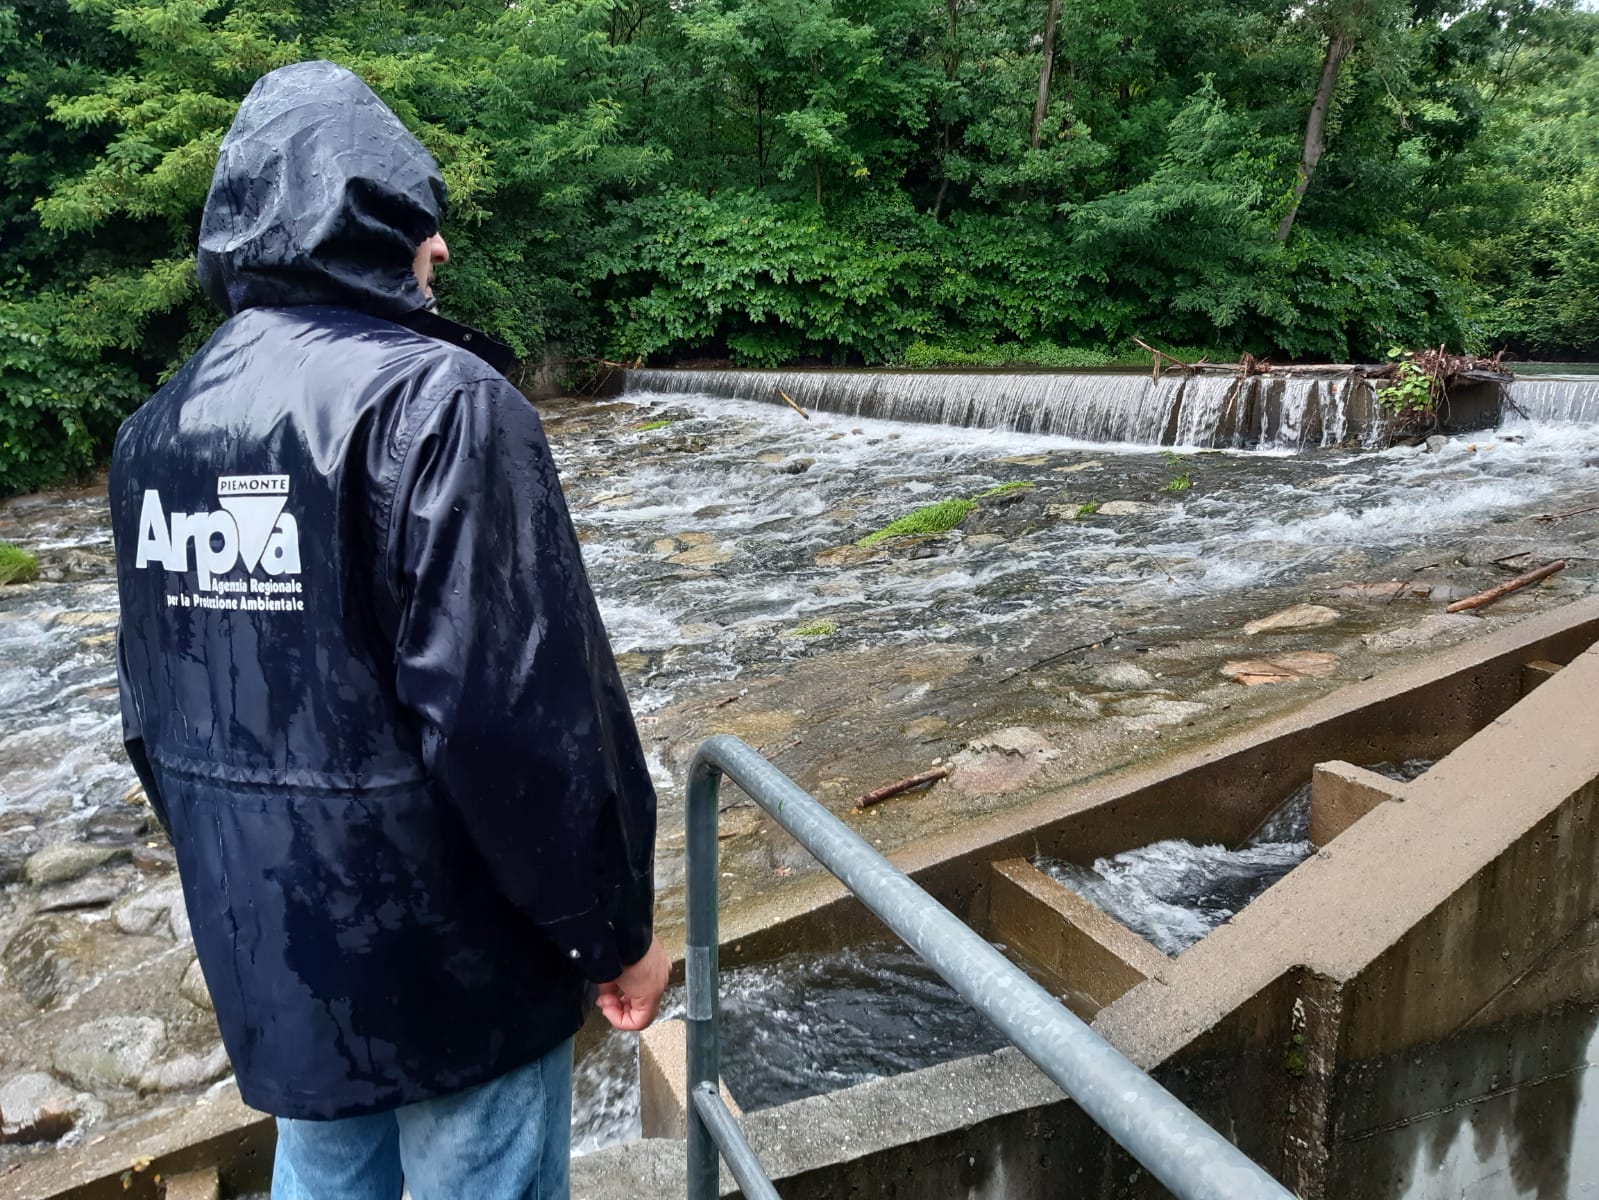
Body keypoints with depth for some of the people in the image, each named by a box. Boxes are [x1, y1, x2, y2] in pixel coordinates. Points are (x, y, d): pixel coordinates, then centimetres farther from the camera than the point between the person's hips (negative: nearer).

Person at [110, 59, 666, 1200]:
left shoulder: (159, 427, 4)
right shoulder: (434, 397, -20)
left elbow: (154, 711, 11)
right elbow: (527, 713, -25)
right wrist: (615, 927, -12)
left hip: (264, 954, 7)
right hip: (441, 949, -7)